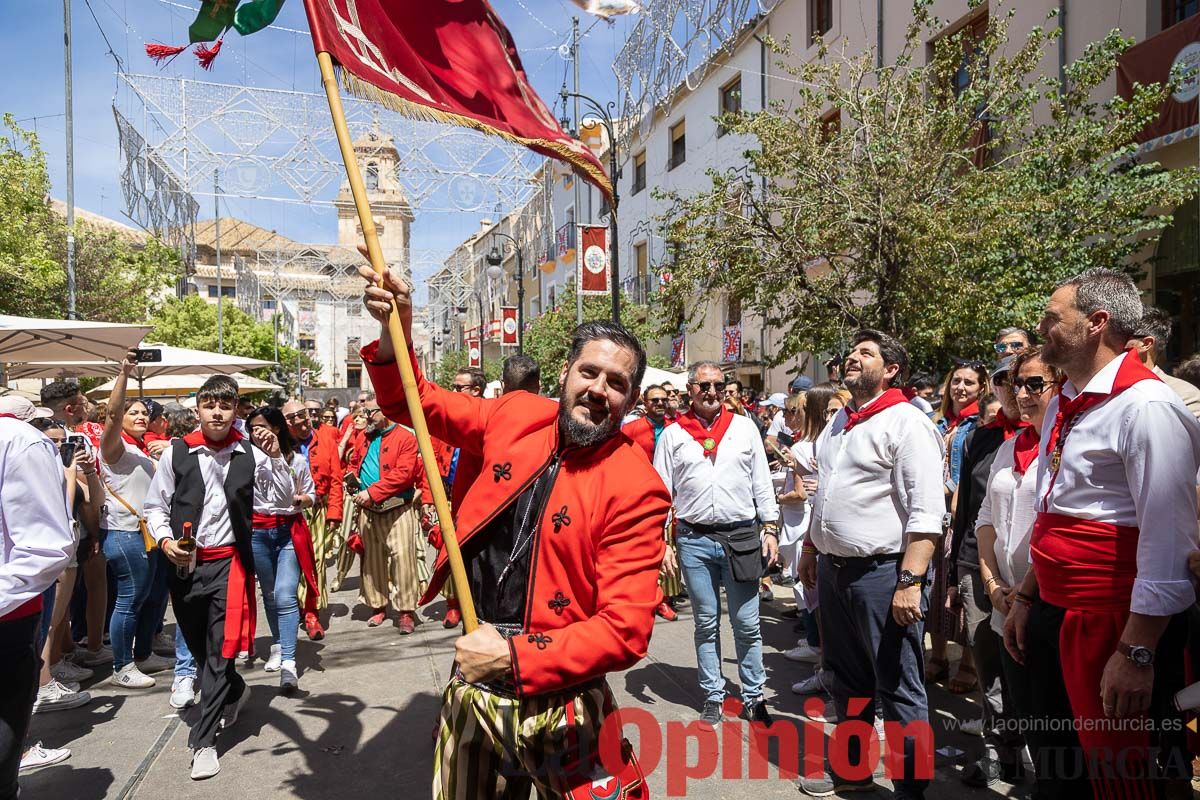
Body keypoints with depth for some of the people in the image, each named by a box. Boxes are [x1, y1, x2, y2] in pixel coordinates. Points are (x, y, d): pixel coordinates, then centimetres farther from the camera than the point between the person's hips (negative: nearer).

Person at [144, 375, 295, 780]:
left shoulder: (249, 454, -3)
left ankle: (203, 740, 11)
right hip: (185, 563, 2)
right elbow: (155, 506, 5)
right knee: (198, 647, 18)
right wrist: (165, 540, -10)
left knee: (220, 652, -1)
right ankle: (235, 691, 46)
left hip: (228, 563, -2)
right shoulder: (177, 453, -3)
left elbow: (285, 496, -2)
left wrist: (276, 456, -14)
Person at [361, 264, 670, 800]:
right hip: (472, 685, 5)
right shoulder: (515, 415, -3)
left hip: (557, 703, -4)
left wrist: (516, 657, -24)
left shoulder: (635, 488, -17)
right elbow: (412, 403, 9)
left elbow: (625, 630, -20)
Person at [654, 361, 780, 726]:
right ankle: (713, 697, 24)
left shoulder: (744, 427, 6)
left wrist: (770, 528, 3)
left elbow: (762, 482, 9)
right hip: (694, 540, 0)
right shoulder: (673, 434, 4)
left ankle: (754, 697, 22)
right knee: (706, 624, 11)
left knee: (747, 624, 7)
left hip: (741, 537, 0)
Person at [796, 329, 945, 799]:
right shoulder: (838, 422, 13)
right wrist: (810, 549, 20)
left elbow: (927, 511, -19)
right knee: (848, 679, 21)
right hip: (833, 568, 8)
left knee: (898, 689, 4)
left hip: (883, 571, -8)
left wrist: (911, 582, -24)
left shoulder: (907, 423, -13)